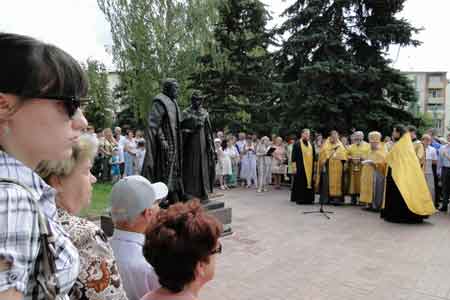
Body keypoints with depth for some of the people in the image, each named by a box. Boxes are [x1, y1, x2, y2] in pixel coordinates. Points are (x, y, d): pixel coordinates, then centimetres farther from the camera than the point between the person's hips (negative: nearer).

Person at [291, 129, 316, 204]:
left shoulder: (311, 145, 14)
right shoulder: (297, 144, -2)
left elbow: (313, 156, 18)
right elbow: (294, 156, -6)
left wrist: (314, 167, 12)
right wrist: (295, 167, -12)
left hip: (309, 167, 5)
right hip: (300, 167, -5)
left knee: (309, 182, 5)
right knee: (300, 183, -3)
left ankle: (308, 199, 13)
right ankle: (299, 199, 4)